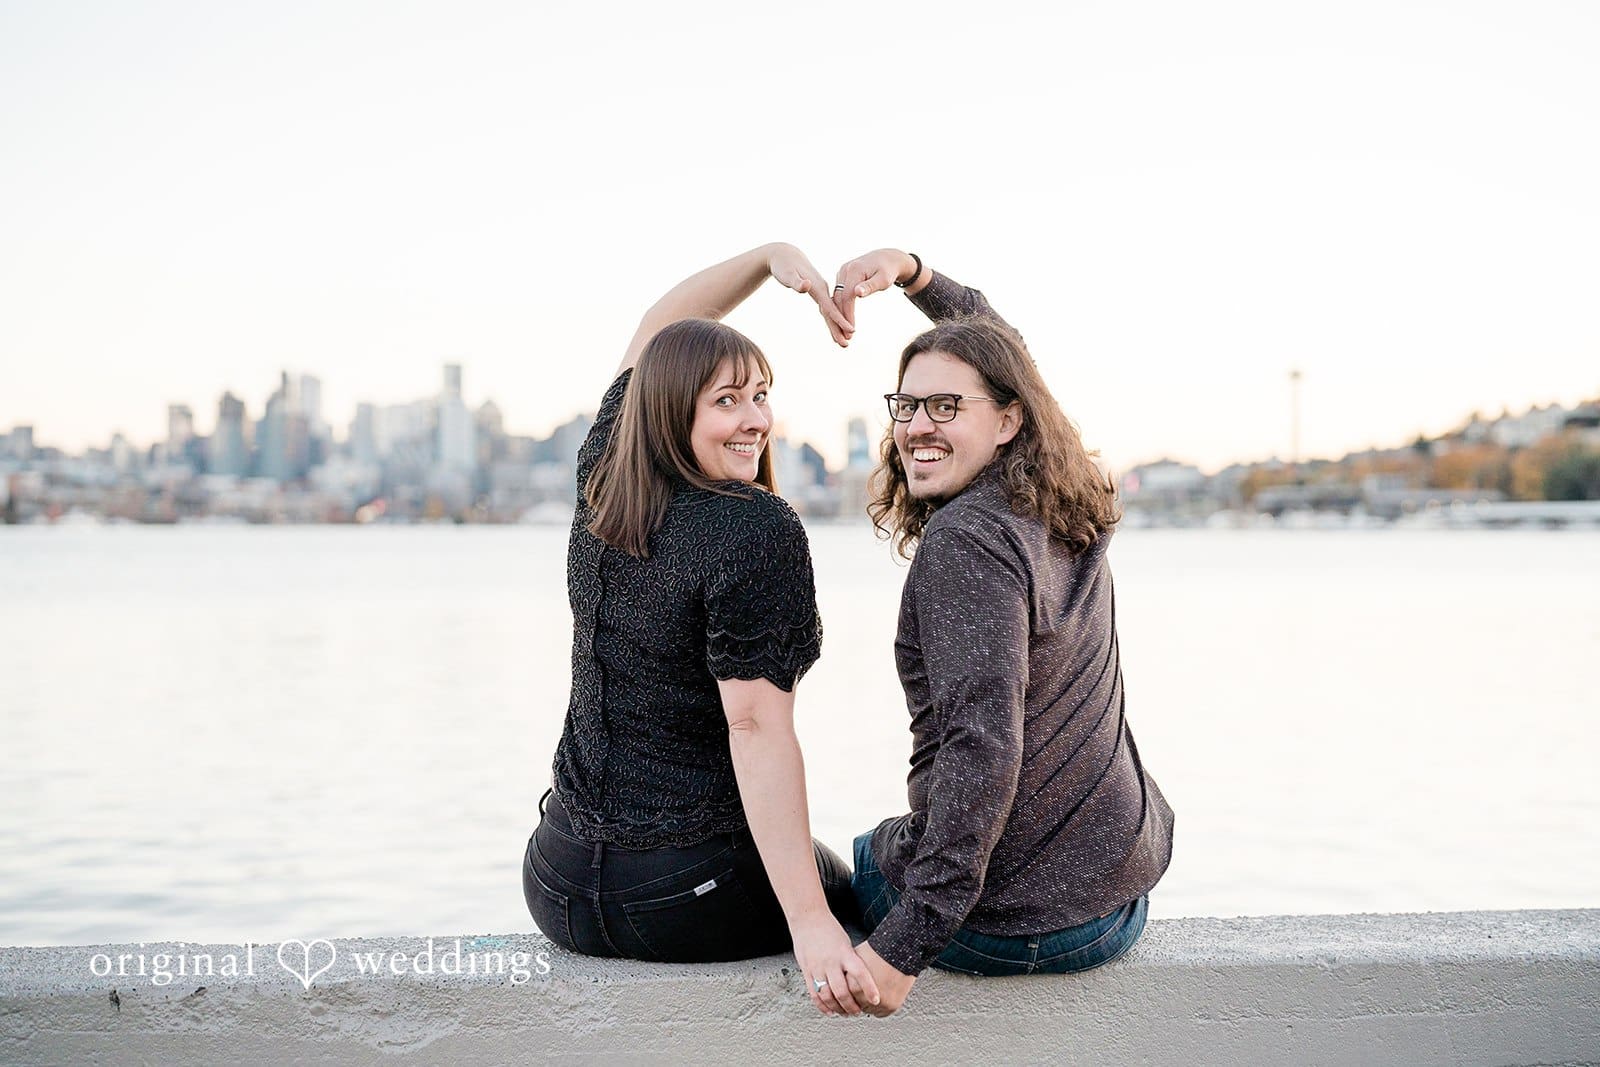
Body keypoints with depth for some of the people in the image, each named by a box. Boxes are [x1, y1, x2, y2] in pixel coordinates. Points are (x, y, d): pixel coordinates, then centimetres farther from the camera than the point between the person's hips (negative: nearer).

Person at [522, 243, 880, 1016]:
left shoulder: (600, 485, 1)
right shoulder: (759, 532, -20)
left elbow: (655, 330, 15)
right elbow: (756, 729, -26)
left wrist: (771, 255, 8)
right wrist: (811, 924, -26)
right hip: (687, 900, -6)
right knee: (840, 895, 28)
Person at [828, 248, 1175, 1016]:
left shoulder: (966, 540, -23)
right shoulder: (1068, 510, 2)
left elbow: (985, 745, -32)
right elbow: (992, 348, 18)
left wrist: (907, 943, -31)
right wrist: (913, 272, 8)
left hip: (1009, 921, -7)